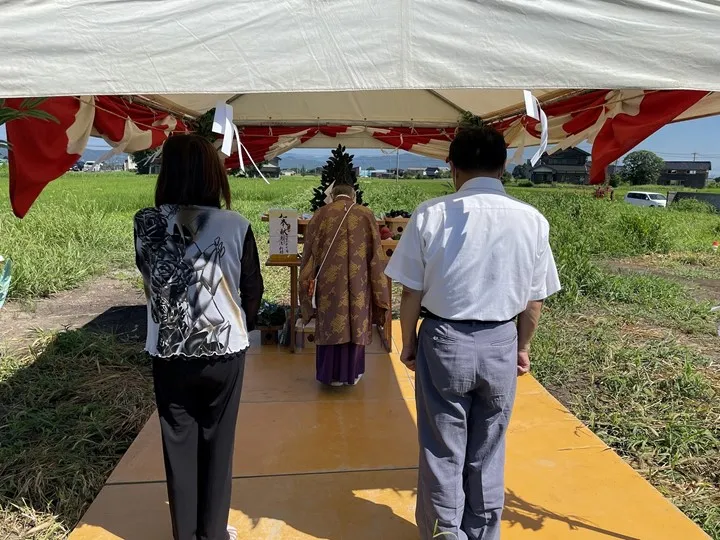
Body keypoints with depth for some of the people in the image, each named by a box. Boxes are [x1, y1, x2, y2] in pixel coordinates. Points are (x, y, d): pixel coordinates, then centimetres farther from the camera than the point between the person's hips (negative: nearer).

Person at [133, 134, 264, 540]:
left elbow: (148, 275, 8)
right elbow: (253, 289, -4)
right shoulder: (235, 226, -14)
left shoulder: (147, 224, -8)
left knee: (178, 445, 16)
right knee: (217, 444, 15)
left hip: (168, 352, 2)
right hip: (224, 351, -1)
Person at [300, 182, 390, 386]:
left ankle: (333, 374, 19)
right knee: (356, 324, 13)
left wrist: (310, 284, 11)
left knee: (331, 324, 11)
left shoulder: (321, 215, 1)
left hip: (329, 283, 0)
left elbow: (309, 254, 3)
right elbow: (376, 255, 2)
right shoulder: (366, 215, 2)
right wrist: (378, 291, 8)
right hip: (358, 284, 1)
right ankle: (352, 373, 23)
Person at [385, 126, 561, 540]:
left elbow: (412, 292, -7)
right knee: (488, 450, 19)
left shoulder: (431, 215, -11)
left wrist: (409, 343, 8)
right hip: (500, 343, 2)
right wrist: (523, 347, 17)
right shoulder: (532, 220, -5)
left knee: (442, 447, 14)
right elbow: (534, 299, 2)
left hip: (444, 340, -2)